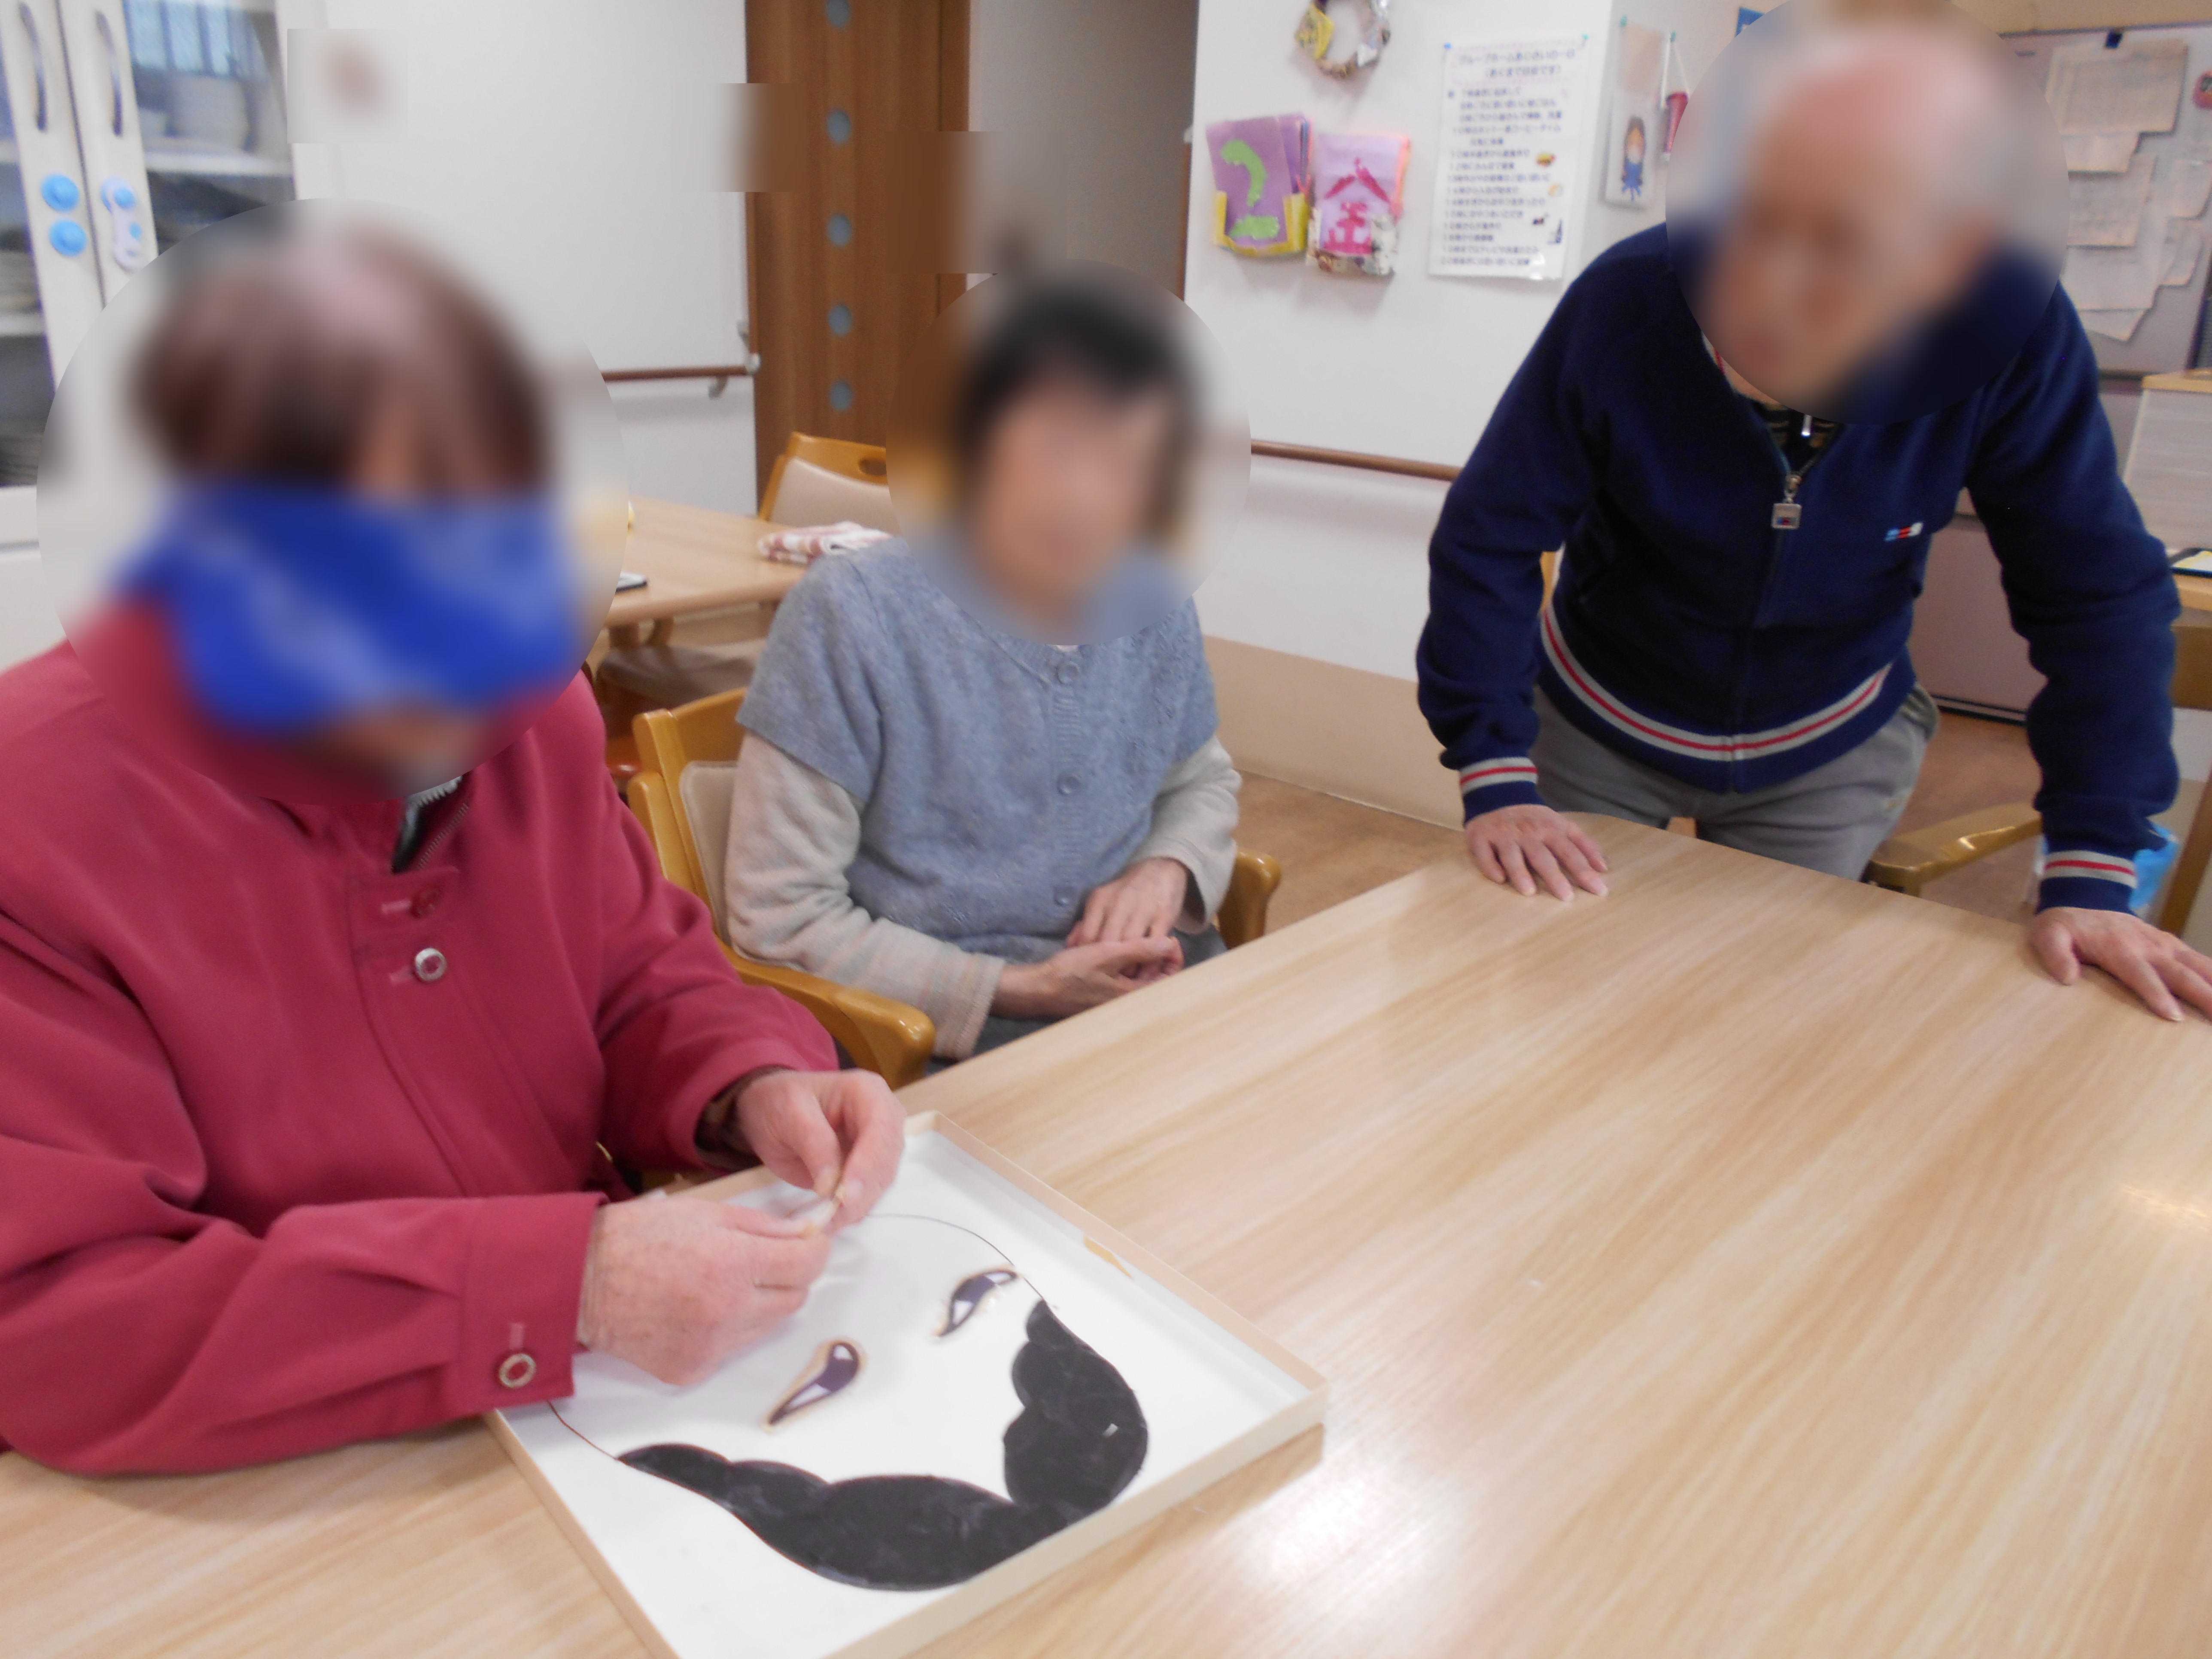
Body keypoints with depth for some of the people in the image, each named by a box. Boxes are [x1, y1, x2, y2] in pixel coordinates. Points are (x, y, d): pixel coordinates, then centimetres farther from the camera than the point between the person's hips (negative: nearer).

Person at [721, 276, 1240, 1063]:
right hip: (939, 1040, -5)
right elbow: (779, 917, -11)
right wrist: (1017, 992, -15)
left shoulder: (1156, 606, 2)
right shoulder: (852, 612, -14)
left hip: (1151, 984, 6)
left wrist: (1167, 868, -2)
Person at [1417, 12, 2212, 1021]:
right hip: (1600, 728, -1)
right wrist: (1496, 779, -28)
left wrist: (2091, 876, -20)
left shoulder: (2014, 337, -26)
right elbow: (1487, 541, -23)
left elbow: (2097, 596, -18)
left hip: (1828, 752, 1)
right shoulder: (1627, 301, -29)